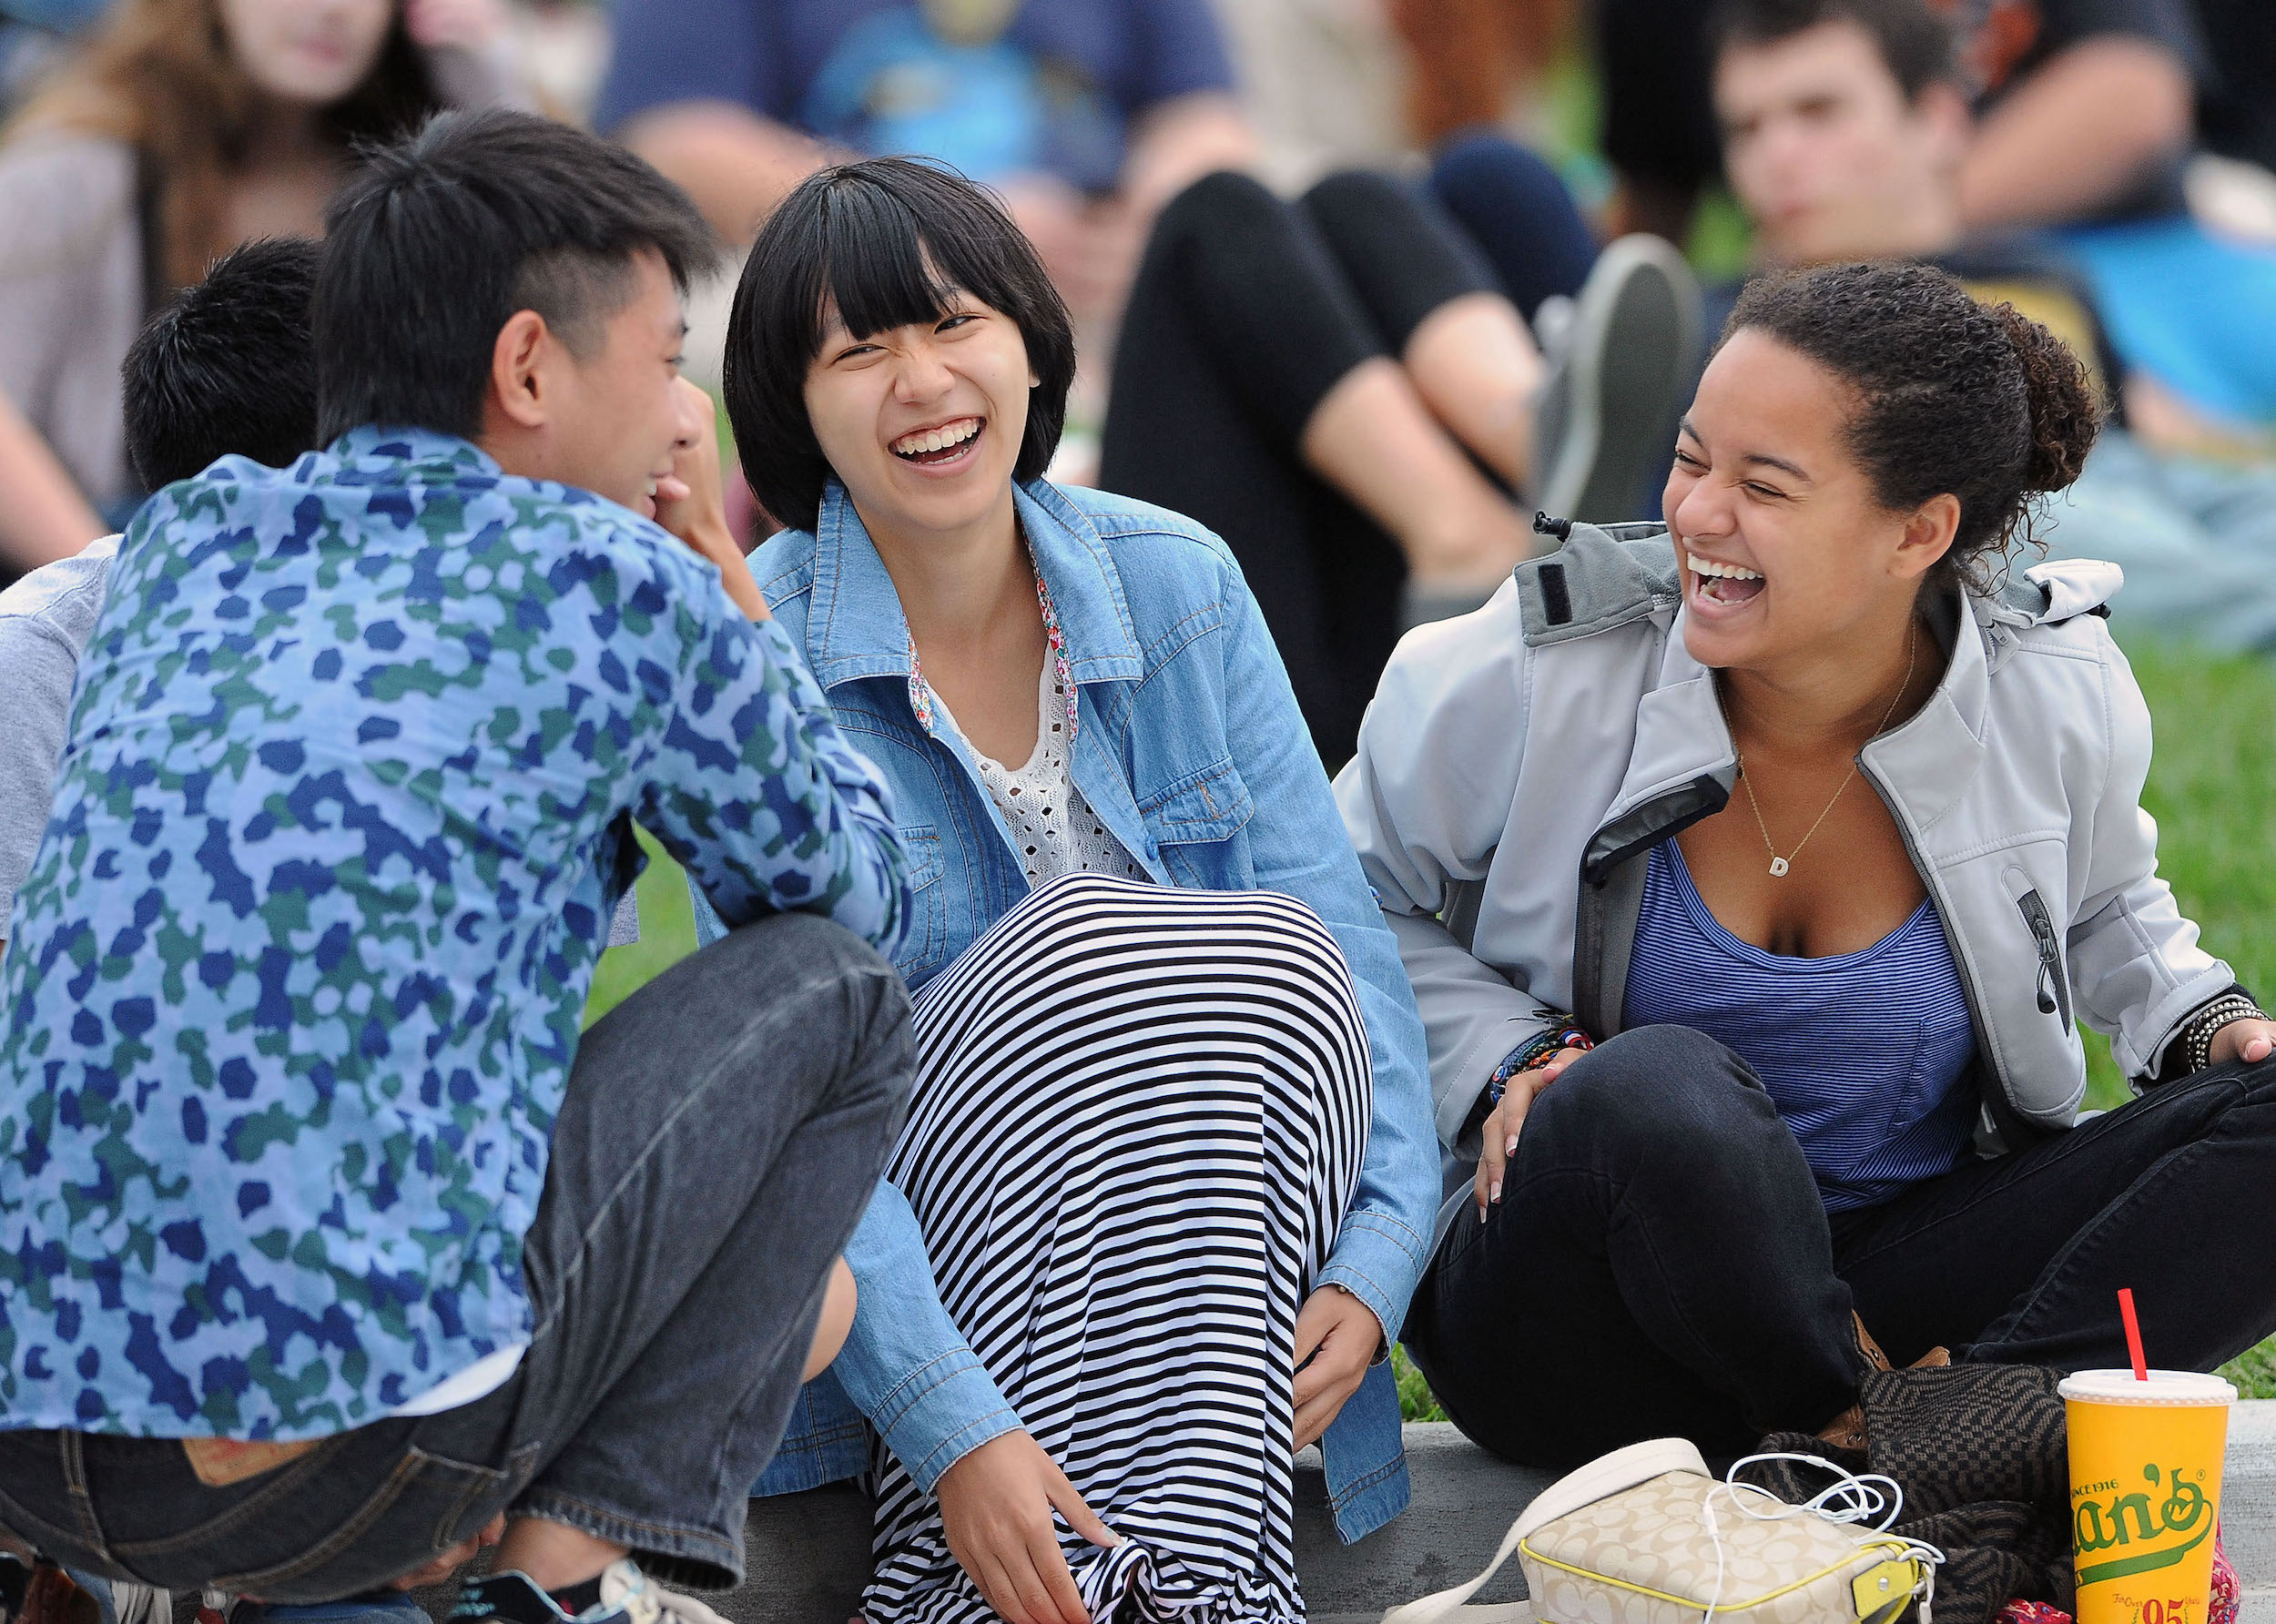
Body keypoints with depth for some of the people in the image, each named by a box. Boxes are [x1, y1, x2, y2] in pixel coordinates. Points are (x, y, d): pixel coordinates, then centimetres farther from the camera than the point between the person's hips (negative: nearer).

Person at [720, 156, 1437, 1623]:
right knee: (1096, 944, -28)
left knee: (1279, 951, -24)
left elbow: (1343, 935, -2)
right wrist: (956, 1432, -32)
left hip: (1213, 1240, 4)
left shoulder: (1178, 585, 1)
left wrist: (1374, 1264, -18)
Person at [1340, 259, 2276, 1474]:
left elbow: (2103, 908, 19)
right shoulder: (1533, 676, -11)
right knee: (1657, 1091, -40)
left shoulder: (2053, 700, -4)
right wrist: (1509, 1062, -12)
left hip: (1897, 1272, 3)